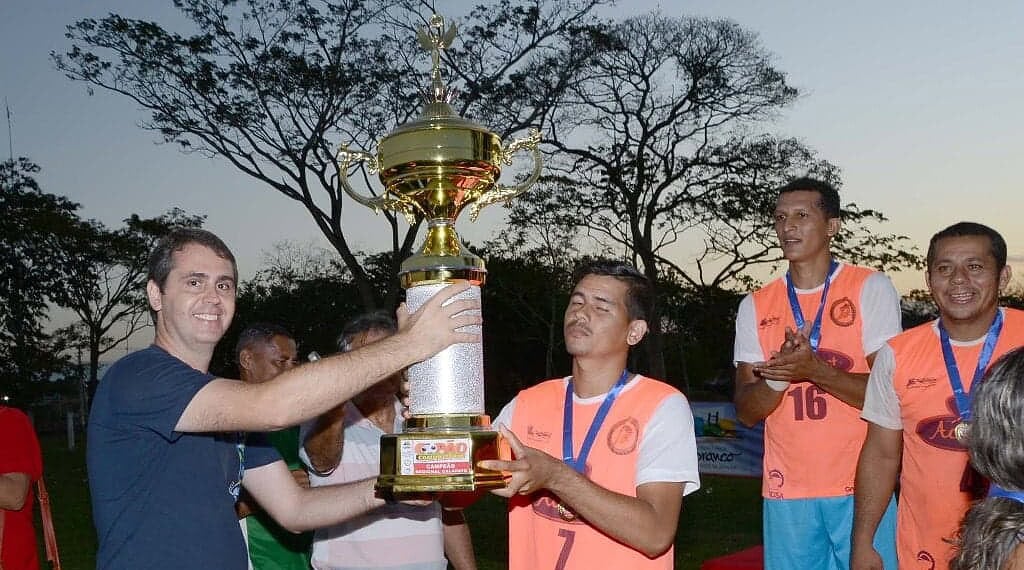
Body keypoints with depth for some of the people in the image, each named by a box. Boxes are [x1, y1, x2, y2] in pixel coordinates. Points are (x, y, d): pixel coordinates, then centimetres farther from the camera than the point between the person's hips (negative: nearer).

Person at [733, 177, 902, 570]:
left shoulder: (871, 288, -1)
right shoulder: (756, 306, 7)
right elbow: (746, 412, 5)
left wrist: (815, 370, -22)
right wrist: (778, 375, -16)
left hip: (860, 486, -2)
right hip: (787, 491, 3)